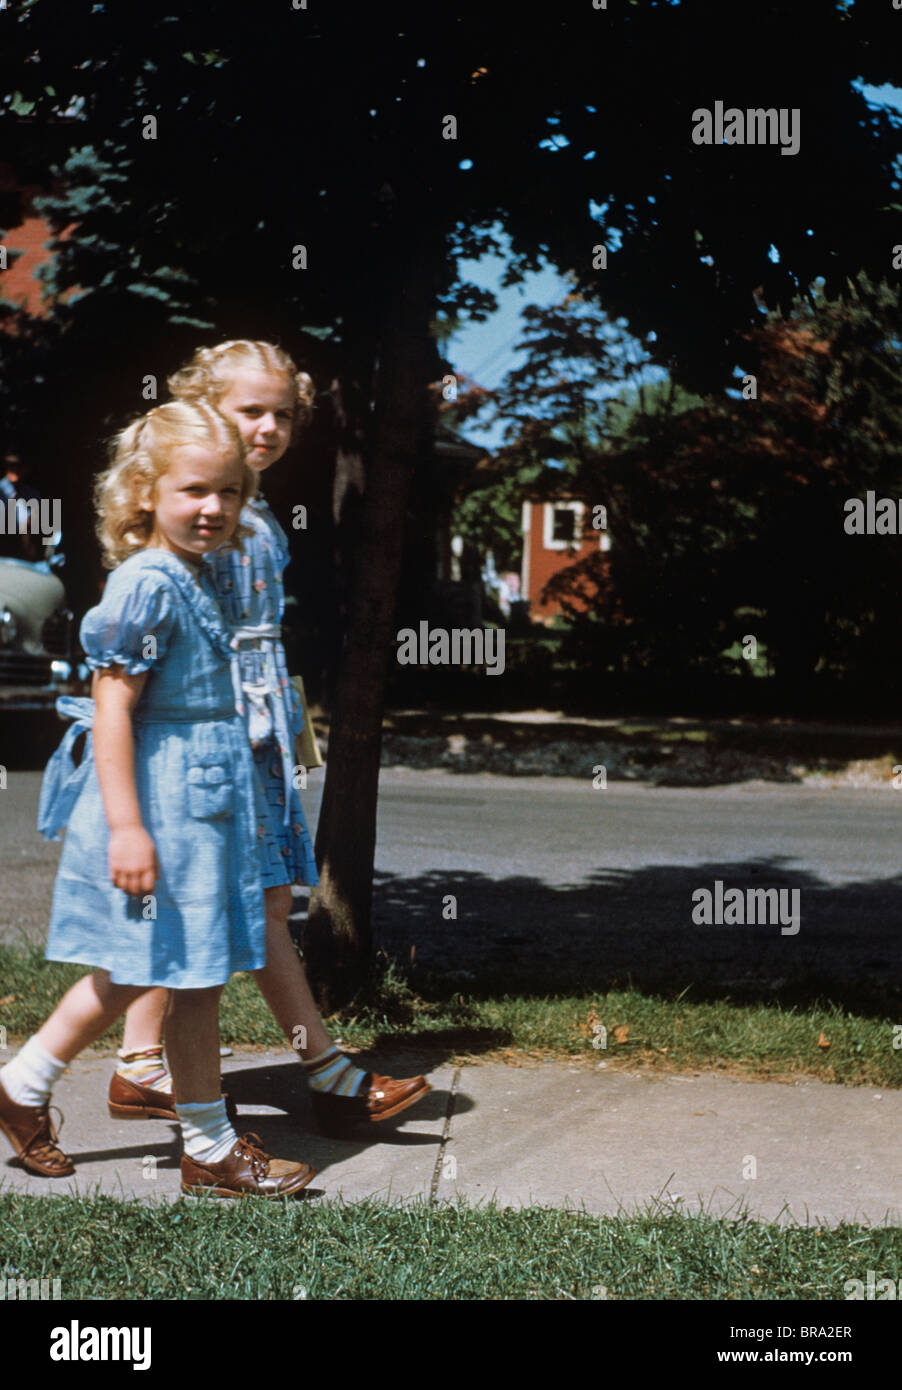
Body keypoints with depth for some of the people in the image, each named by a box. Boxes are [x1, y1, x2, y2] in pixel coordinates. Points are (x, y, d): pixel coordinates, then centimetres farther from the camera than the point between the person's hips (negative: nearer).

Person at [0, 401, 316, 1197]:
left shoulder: (192, 579, 11)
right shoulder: (146, 584, -17)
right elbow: (113, 709, -21)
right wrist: (126, 826, -24)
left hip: (201, 798, 10)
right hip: (163, 801, -10)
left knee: (134, 972, 17)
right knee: (197, 975, 1)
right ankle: (210, 1151, 13)